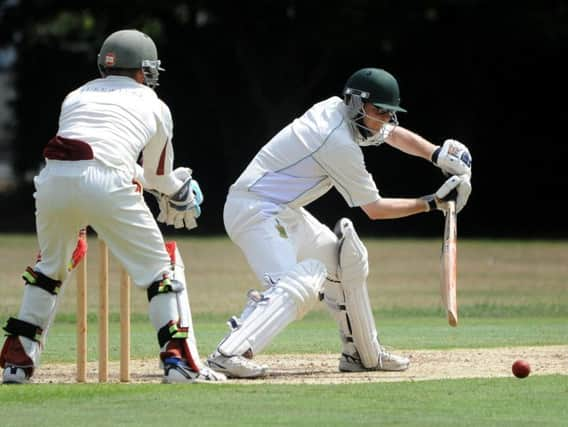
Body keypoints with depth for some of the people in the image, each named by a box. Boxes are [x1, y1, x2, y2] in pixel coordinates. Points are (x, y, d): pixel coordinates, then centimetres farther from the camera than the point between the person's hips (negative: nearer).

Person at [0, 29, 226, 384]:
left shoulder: (77, 96, 29)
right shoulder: (154, 107, 21)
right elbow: (158, 176, 27)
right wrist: (179, 195, 52)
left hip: (54, 178, 4)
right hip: (107, 184, -4)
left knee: (49, 266, 26)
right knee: (160, 267, 10)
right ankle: (179, 360, -1)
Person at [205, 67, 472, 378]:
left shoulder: (335, 109, 6)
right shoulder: (340, 143, -20)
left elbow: (395, 134, 23)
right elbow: (374, 209, -11)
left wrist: (439, 155, 8)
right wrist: (432, 203, -4)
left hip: (282, 210, 11)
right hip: (255, 210, -11)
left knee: (346, 259, 15)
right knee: (298, 287, -29)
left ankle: (363, 354, 22)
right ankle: (229, 354, -39)